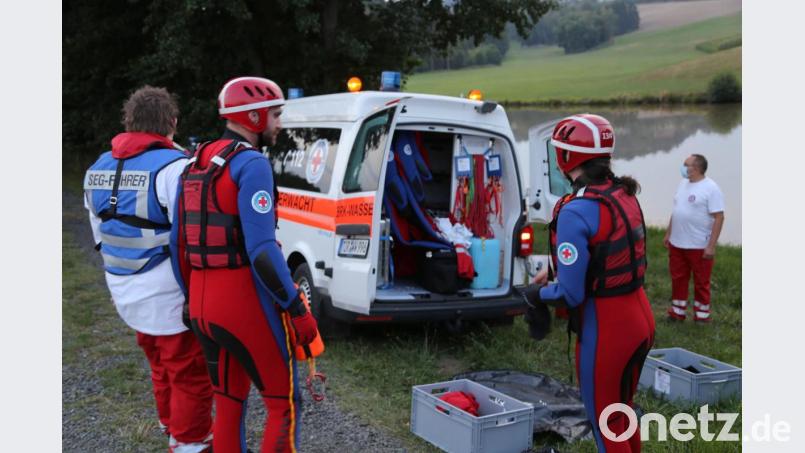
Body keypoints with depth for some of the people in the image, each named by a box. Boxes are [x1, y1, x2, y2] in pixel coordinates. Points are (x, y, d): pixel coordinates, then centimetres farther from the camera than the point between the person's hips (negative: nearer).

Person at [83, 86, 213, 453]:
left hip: (126, 292, 9)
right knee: (190, 374, 6)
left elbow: (100, 234, 17)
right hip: (170, 295, -8)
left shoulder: (98, 169, 9)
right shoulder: (172, 166, -19)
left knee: (162, 366, 26)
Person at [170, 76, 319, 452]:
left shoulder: (195, 164, 13)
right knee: (284, 405, 6)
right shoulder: (251, 164, -13)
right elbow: (262, 249, -21)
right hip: (246, 302, -8)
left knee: (228, 405, 19)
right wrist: (298, 310, -16)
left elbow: (178, 242, 15)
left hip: (203, 306, 8)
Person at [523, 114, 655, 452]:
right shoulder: (624, 194, 3)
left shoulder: (575, 212, -22)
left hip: (605, 329, -8)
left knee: (607, 426, 12)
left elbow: (570, 294, -20)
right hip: (640, 317, 8)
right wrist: (556, 273, 14)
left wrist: (537, 293, -1)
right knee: (623, 411, 28)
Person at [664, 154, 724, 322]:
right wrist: (668, 233, 18)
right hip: (676, 244, 7)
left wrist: (711, 246, -20)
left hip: (699, 246, -7)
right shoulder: (682, 184, 9)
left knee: (701, 282, 6)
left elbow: (719, 217, -16)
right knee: (678, 279, 14)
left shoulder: (711, 188, -14)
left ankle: (702, 315, 19)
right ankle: (677, 312, 27)